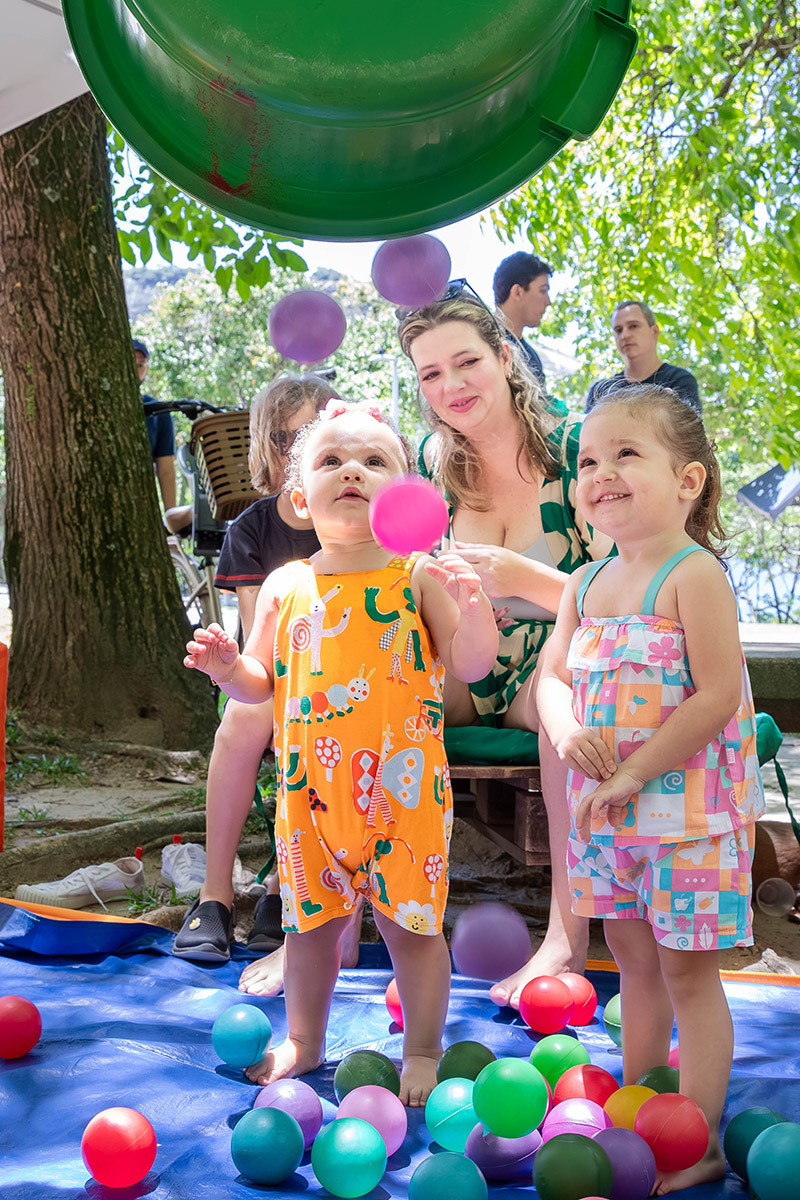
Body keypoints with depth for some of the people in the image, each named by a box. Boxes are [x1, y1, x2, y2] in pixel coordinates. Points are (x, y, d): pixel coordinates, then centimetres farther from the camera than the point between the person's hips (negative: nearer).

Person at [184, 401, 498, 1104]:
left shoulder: (418, 576, -4)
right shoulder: (285, 587, 5)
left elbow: (472, 666, -6)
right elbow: (263, 683, 11)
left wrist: (472, 606, -23)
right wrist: (227, 666, -10)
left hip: (401, 785, -3)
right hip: (309, 788, 3)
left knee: (409, 922, 6)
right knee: (311, 920, 15)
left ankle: (423, 1051, 26)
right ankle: (303, 1040, 36)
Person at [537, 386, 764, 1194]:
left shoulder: (694, 574, -15)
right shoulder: (586, 584, 8)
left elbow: (718, 695, -21)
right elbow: (550, 677, 10)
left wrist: (631, 774, -19)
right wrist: (566, 728, -13)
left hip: (686, 807, -7)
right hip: (604, 808, 7)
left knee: (687, 973, 2)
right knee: (635, 966, 19)